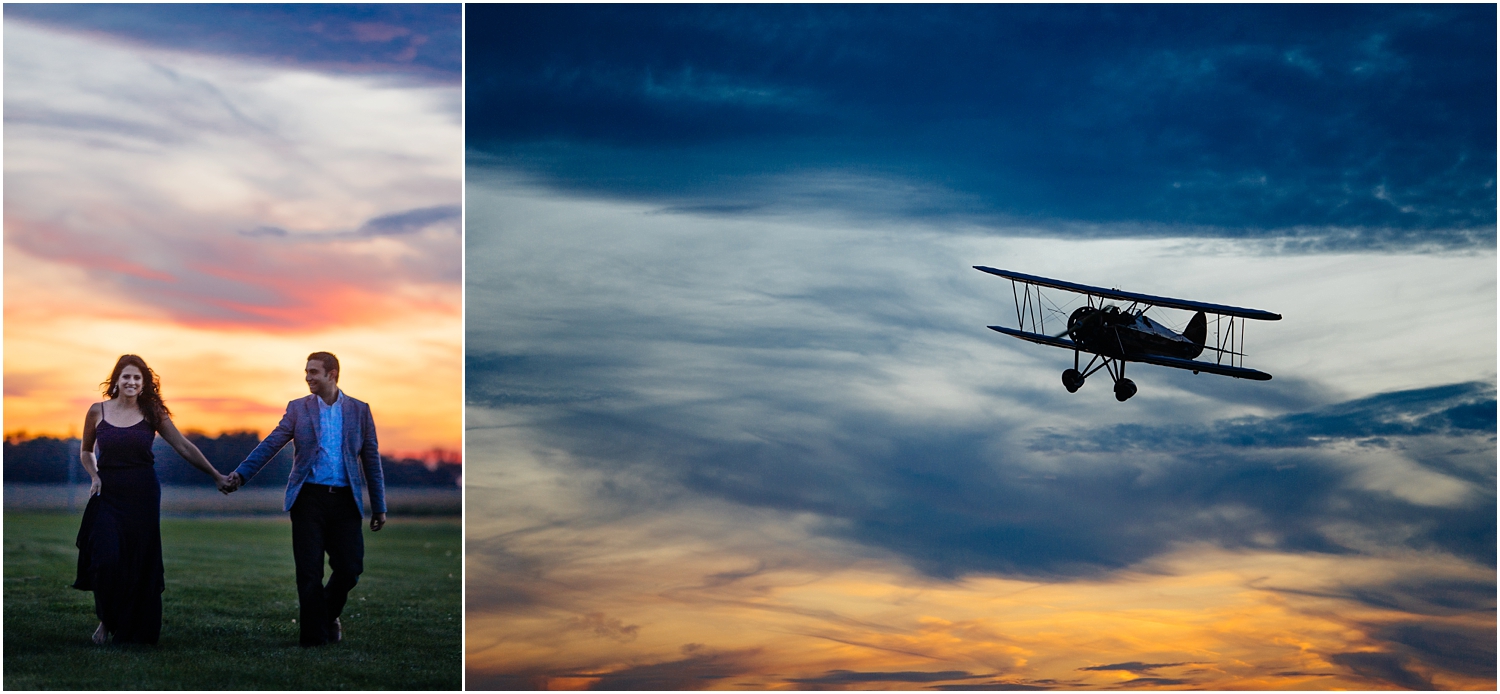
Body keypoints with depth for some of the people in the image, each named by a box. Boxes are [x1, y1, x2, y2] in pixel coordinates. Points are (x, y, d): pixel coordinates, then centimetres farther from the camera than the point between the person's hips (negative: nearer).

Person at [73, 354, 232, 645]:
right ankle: (106, 620, 11)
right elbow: (85, 451, 16)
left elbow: (183, 446, 1)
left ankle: (132, 630, 16)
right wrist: (94, 476, -3)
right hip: (107, 494, 0)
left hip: (143, 495, 0)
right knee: (106, 559, -13)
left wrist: (216, 476, -1)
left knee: (140, 564, 1)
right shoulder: (97, 411, 3)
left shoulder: (152, 413, 1)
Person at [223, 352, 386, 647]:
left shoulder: (359, 410, 6)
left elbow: (371, 458, 7)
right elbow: (270, 444, -3)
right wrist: (240, 474, -17)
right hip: (309, 497, 0)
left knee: (350, 567, 1)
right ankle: (314, 636, 9)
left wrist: (379, 506, 5)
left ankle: (328, 614, 30)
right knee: (309, 572, 0)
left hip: (345, 500, 1)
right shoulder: (298, 408, 6)